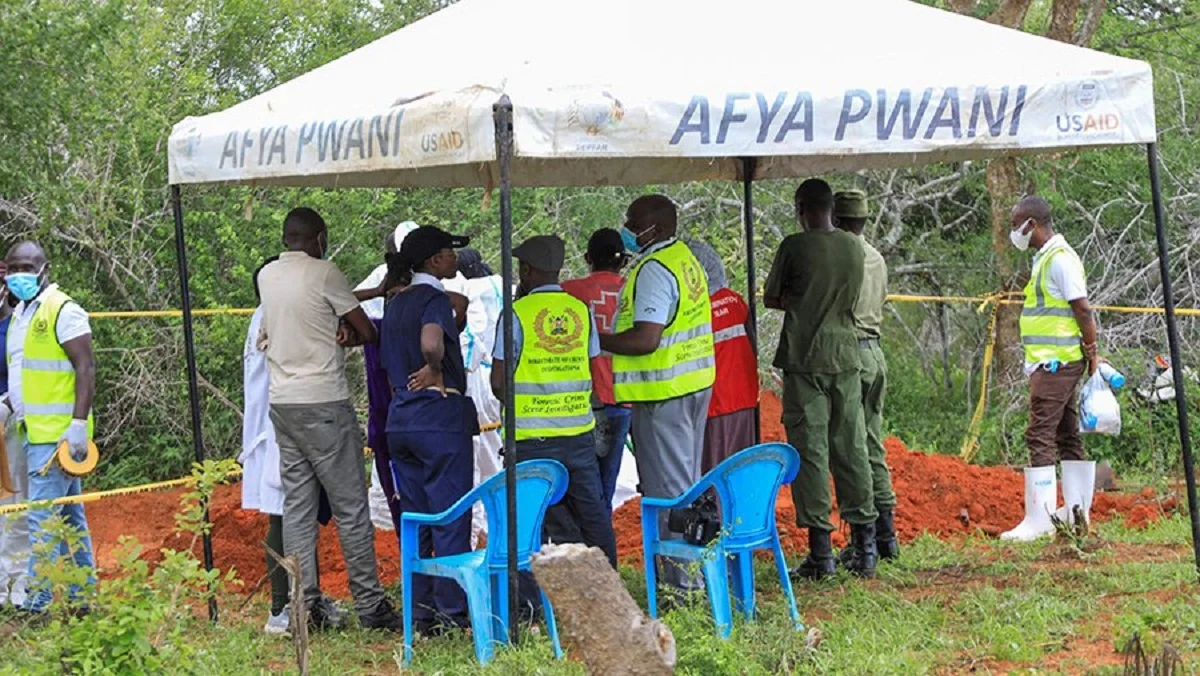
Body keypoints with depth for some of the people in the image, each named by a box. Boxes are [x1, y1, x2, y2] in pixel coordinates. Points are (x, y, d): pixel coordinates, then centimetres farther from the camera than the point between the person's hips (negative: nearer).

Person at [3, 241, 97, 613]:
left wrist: (79, 424, -23)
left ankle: (38, 602, -9)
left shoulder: (62, 310, -10)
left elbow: (85, 368, -16)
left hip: (57, 434, -9)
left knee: (42, 518, -11)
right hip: (35, 431, 9)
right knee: (69, 516, 13)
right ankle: (84, 597, 18)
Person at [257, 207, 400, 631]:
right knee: (351, 508, -2)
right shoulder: (323, 273, -9)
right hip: (324, 402, -7)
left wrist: (333, 327, 4)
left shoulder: (266, 276, 11)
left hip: (282, 402, 7)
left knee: (297, 508, 7)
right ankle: (370, 605, 1)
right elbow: (368, 333, -4)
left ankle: (307, 605, 7)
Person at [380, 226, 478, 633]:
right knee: (451, 519, -3)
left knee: (414, 520, 11)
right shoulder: (435, 299, -12)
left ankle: (420, 614, 14)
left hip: (400, 420, 8)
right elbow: (431, 343, -29)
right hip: (440, 417, -8)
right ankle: (453, 612, -1)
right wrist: (436, 371, -15)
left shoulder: (394, 304, 15)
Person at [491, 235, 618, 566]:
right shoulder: (581, 310, 6)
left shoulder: (518, 313, -7)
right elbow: (592, 372, 9)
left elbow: (499, 381, -6)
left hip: (532, 437, -4)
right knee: (592, 513, 10)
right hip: (579, 430, 4)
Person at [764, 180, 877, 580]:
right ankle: (864, 547, 10)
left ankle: (821, 551, -4)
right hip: (845, 357, 5)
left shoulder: (795, 246, -8)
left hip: (804, 360, -5)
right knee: (852, 450, 9)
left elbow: (770, 298, 1)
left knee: (810, 452, -2)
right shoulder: (854, 248, 7)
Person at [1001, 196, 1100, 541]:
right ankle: (1076, 512, 19)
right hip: (1052, 364, 11)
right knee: (1066, 436, 13)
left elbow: (1083, 310, -17)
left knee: (1040, 437, -12)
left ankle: (1038, 520, -13)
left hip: (1056, 363, -11)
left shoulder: (1060, 260, -14)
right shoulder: (1046, 258, 17)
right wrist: (1089, 355, 20)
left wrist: (1092, 353, -13)